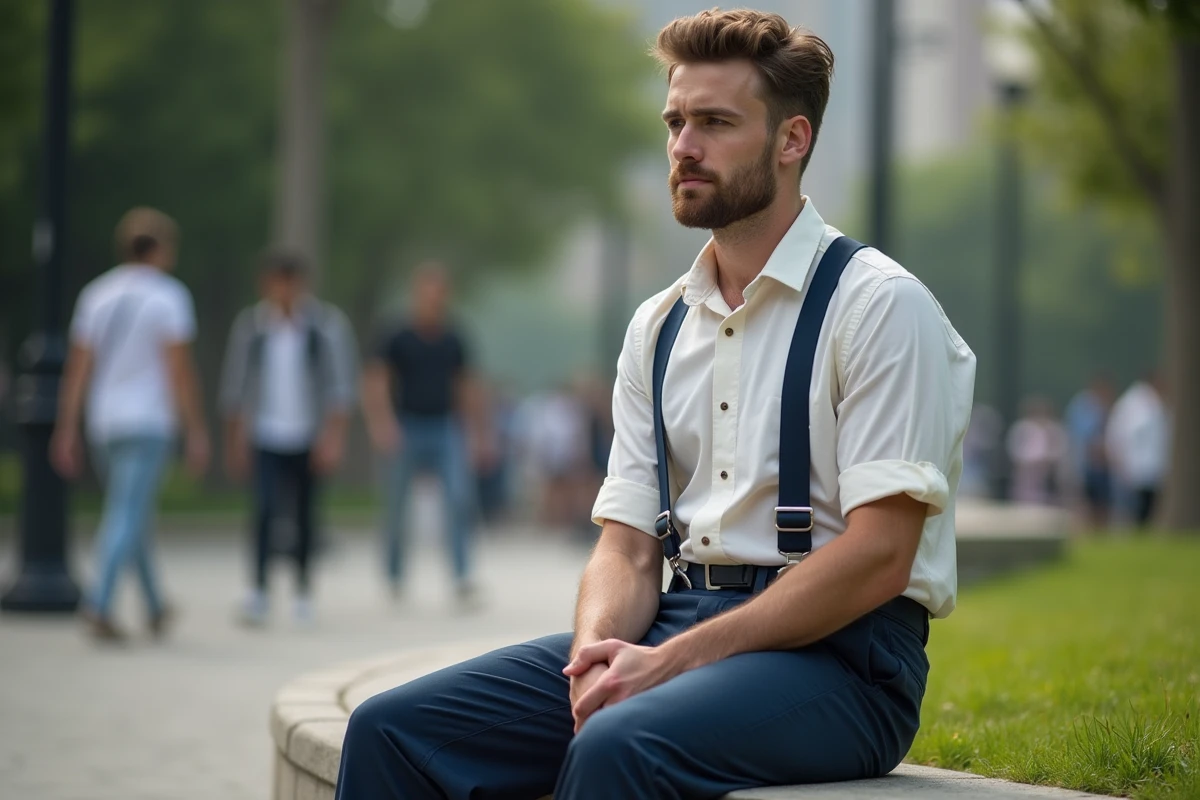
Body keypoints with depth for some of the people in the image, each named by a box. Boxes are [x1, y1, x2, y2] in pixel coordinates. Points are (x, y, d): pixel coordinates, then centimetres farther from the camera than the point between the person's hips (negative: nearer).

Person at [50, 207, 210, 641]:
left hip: (103, 426, 6)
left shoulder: (96, 294, 8)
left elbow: (77, 366, 5)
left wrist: (66, 431, 6)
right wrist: (197, 432, -9)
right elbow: (180, 368, -13)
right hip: (148, 423, -6)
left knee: (134, 513, 18)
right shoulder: (169, 296, -7)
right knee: (127, 517, -10)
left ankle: (156, 609, 27)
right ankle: (99, 605, -25)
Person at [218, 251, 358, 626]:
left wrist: (334, 436, -12)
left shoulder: (328, 324, -3)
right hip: (266, 437, 0)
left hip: (308, 438, 0)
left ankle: (303, 588, 23)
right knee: (266, 507, -17)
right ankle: (259, 589, -17)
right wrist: (234, 438, 9)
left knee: (305, 515, 8)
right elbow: (235, 385, 9)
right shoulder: (251, 324, 2)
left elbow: (342, 384, -4)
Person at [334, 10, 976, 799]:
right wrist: (597, 652, -12)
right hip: (678, 622, 7)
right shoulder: (658, 327, 15)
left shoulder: (878, 305, -5)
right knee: (392, 730, -10)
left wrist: (674, 660, -18)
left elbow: (878, 554, -14)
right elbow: (628, 547, 12)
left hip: (834, 652, -6)